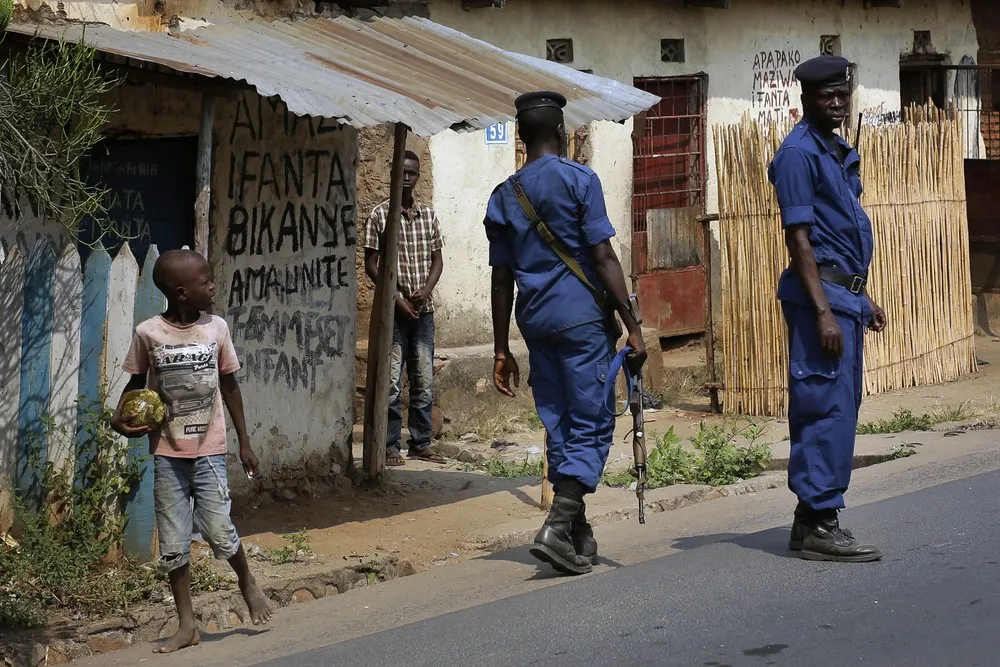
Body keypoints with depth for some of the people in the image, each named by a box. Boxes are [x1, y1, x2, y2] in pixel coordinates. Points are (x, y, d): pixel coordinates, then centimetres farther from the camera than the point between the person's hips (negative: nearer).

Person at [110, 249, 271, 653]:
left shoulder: (216, 328, -2)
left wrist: (245, 443, 8)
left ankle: (247, 583, 23)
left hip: (209, 449, 0)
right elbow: (136, 383, 7)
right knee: (173, 543, 3)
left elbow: (229, 386, 7)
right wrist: (120, 416, -13)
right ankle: (186, 625, 15)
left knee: (218, 530, -8)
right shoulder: (148, 333, -7)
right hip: (167, 453, 0)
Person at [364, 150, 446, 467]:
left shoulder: (428, 215, 9)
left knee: (424, 381, 6)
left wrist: (426, 289, -6)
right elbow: (371, 264, -4)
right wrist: (396, 297, -12)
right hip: (392, 309, -4)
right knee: (392, 383, -4)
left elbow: (437, 259, 12)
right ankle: (391, 446, 2)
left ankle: (421, 443, 14)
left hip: (423, 309, 4)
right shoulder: (380, 214, -3)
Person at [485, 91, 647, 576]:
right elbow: (603, 258, -9)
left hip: (535, 322, 5)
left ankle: (578, 535, 17)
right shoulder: (578, 180, -4)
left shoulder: (503, 196, 11)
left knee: (559, 426, 11)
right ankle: (558, 526, -17)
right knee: (592, 424, -2)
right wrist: (633, 327, -7)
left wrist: (502, 351, 15)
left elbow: (501, 279, 11)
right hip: (581, 317, -5)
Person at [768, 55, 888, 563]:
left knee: (839, 407, 11)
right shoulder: (799, 153, -11)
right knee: (827, 408, -9)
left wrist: (863, 298, 23)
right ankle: (818, 525, -6)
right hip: (821, 293, -10)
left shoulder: (839, 153, 18)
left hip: (844, 294, 10)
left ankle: (813, 519, 17)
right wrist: (823, 311, -21)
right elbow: (799, 237, -17)